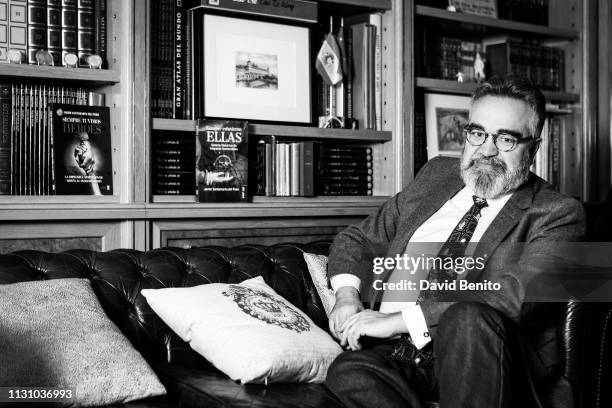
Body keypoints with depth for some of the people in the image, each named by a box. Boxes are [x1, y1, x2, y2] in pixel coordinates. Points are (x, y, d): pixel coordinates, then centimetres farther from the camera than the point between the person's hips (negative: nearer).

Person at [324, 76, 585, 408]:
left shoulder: (556, 214, 2)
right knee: (348, 373, -30)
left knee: (469, 319, -36)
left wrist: (399, 320, -18)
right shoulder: (437, 174, 19)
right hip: (391, 351, 4)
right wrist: (347, 294, 3)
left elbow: (512, 298, -16)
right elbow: (357, 239, 25)